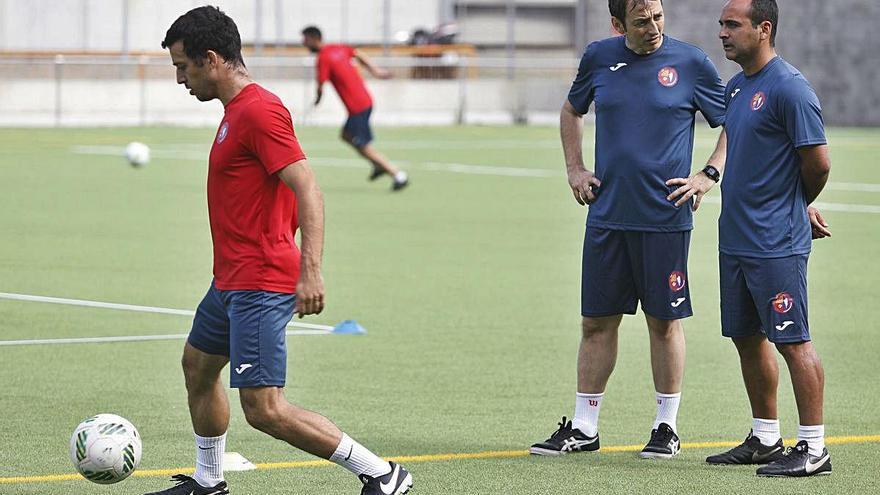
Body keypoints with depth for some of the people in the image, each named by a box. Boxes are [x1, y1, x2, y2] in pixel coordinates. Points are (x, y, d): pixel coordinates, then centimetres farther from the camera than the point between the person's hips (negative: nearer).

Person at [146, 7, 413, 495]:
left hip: (260, 286, -11)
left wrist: (310, 271, -33)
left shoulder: (258, 111, -18)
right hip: (232, 282, 11)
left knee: (264, 409, -14)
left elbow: (308, 191, -25)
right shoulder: (238, 108, 14)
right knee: (197, 365, 26)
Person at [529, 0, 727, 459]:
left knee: (664, 322, 3)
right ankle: (583, 427, 15)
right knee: (596, 322, 6)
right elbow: (572, 110, 23)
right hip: (607, 214, 3)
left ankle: (666, 427, 15)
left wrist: (709, 175, -9)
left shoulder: (690, 63, -4)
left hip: (665, 218, -3)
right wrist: (575, 169, 12)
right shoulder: (599, 57, 5)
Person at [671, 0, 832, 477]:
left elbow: (818, 163, -15)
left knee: (793, 341, -6)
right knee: (747, 338, 14)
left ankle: (813, 448, -2)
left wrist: (796, 209, 3)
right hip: (735, 238, 9)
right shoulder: (735, 87, 13)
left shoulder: (789, 88, -15)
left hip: (776, 244, -9)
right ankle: (765, 438, 26)